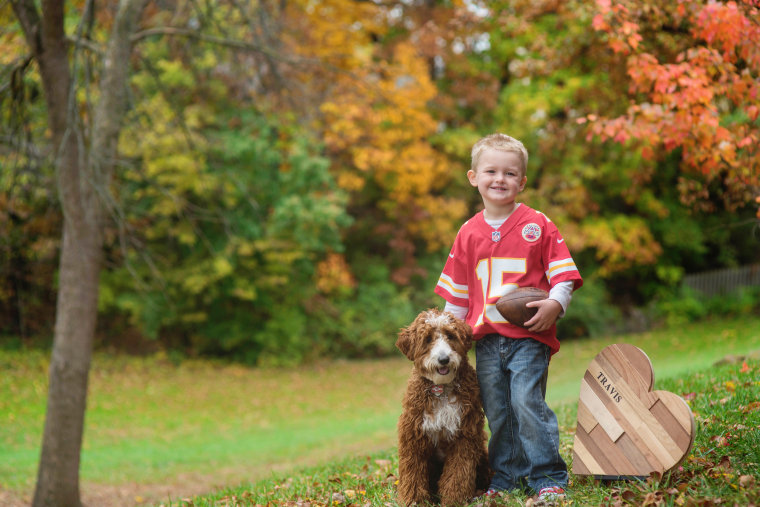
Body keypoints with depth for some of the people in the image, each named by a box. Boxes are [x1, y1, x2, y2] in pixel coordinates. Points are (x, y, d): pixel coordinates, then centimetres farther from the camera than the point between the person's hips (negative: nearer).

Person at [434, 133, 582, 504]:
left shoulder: (537, 225, 1)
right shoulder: (469, 233, 11)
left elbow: (562, 272, 0)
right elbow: (457, 291, 18)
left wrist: (555, 303, -18)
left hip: (529, 335, -4)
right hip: (486, 338, 4)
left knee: (527, 403, -14)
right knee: (496, 411, 7)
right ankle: (506, 477, 19)